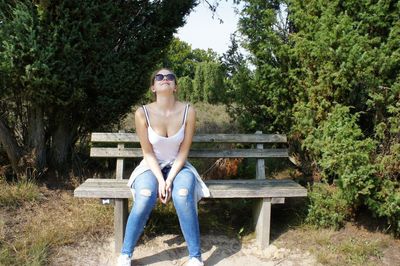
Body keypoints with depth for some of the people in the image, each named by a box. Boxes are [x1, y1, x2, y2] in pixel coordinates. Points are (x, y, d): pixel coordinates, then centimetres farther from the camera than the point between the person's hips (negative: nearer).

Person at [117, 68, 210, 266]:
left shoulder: (188, 112, -13)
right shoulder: (143, 113, -14)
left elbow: (183, 151, -10)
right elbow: (148, 153, -9)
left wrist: (170, 180, -19)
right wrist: (160, 180, -19)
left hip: (178, 166, 0)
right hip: (151, 167, 0)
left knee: (183, 196, -31)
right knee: (145, 197, -30)